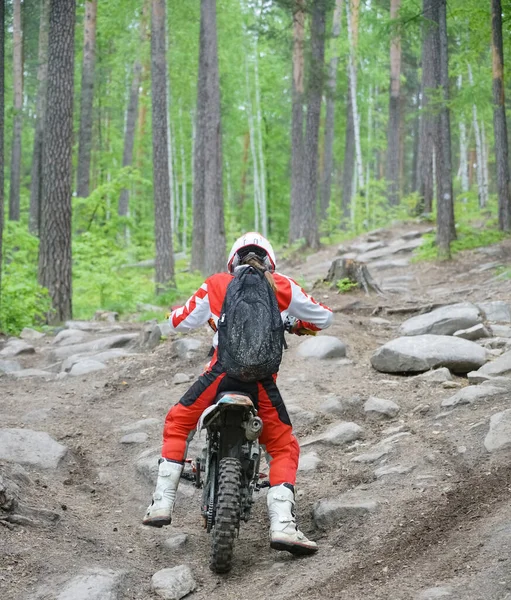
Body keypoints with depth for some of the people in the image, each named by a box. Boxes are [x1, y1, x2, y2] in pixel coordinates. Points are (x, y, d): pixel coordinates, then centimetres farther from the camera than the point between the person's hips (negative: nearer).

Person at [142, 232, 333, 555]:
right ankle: (282, 525, -7)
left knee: (177, 423, 23)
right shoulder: (282, 286, 17)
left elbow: (181, 322, 26)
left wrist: (193, 312, 49)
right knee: (284, 447, 13)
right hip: (263, 376, 0)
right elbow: (324, 317, 22)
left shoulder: (215, 285, 17)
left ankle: (163, 503, 13)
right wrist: (299, 324, 44)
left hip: (223, 369, 0)